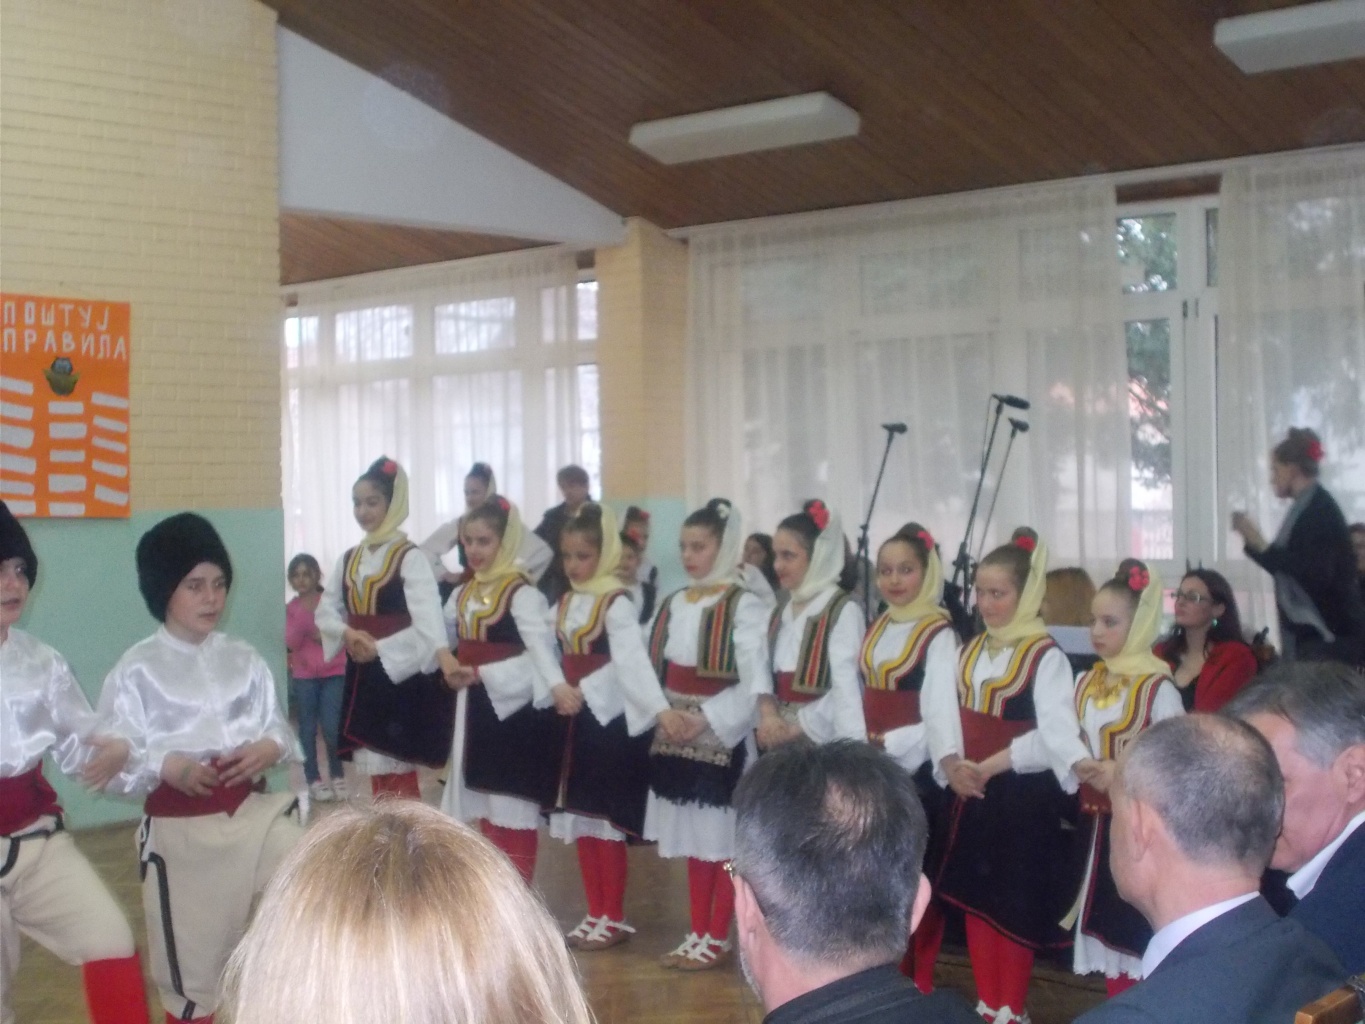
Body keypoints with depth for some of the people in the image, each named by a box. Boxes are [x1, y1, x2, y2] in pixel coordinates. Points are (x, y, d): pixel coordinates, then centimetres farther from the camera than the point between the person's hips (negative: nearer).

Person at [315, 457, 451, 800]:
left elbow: (429, 630, -18)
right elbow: (325, 611, 12)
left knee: (398, 775, -4)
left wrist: (378, 648, -16)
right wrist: (346, 633, -9)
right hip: (361, 677, 6)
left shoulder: (410, 558, -11)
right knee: (376, 773, 12)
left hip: (400, 677, -6)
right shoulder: (349, 559, 9)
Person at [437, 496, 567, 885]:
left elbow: (540, 645, -28)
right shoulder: (461, 594, 10)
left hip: (514, 710, -8)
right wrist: (448, 662, 0)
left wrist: (557, 686, -42)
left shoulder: (522, 594, -14)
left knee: (514, 808, -2)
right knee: (486, 808, 15)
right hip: (475, 708, 8)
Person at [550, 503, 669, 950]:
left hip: (612, 720, -7)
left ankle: (615, 918, 11)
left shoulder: (617, 604, -13)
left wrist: (660, 710, -37)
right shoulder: (566, 603, 10)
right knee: (582, 821, 11)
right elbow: (560, 659, 13)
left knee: (607, 821, -1)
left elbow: (634, 661, -25)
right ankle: (596, 914, 21)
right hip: (577, 719, 7)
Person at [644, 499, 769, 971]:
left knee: (724, 842, 2)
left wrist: (705, 719, -21)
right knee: (693, 841, 14)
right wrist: (664, 714, -5)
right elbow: (653, 667, 10)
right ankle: (698, 933, 23)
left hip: (723, 738, -6)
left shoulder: (745, 606, -10)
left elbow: (753, 682, -16)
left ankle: (718, 938, 12)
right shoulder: (673, 604, 10)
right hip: (677, 738, 6)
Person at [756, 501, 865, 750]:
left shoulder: (843, 611, -9)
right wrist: (768, 714, -10)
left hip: (820, 741, -6)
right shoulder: (782, 612, 14)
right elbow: (765, 673, 7)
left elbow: (846, 689, -15)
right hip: (779, 741, 7)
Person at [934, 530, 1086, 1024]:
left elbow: (1056, 737, -20)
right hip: (971, 797, 7)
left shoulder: (1046, 656, -12)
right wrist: (951, 764, -12)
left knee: (1015, 908, 2)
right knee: (974, 899, 13)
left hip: (1024, 801, -6)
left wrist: (990, 766, -21)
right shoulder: (971, 651, 9)